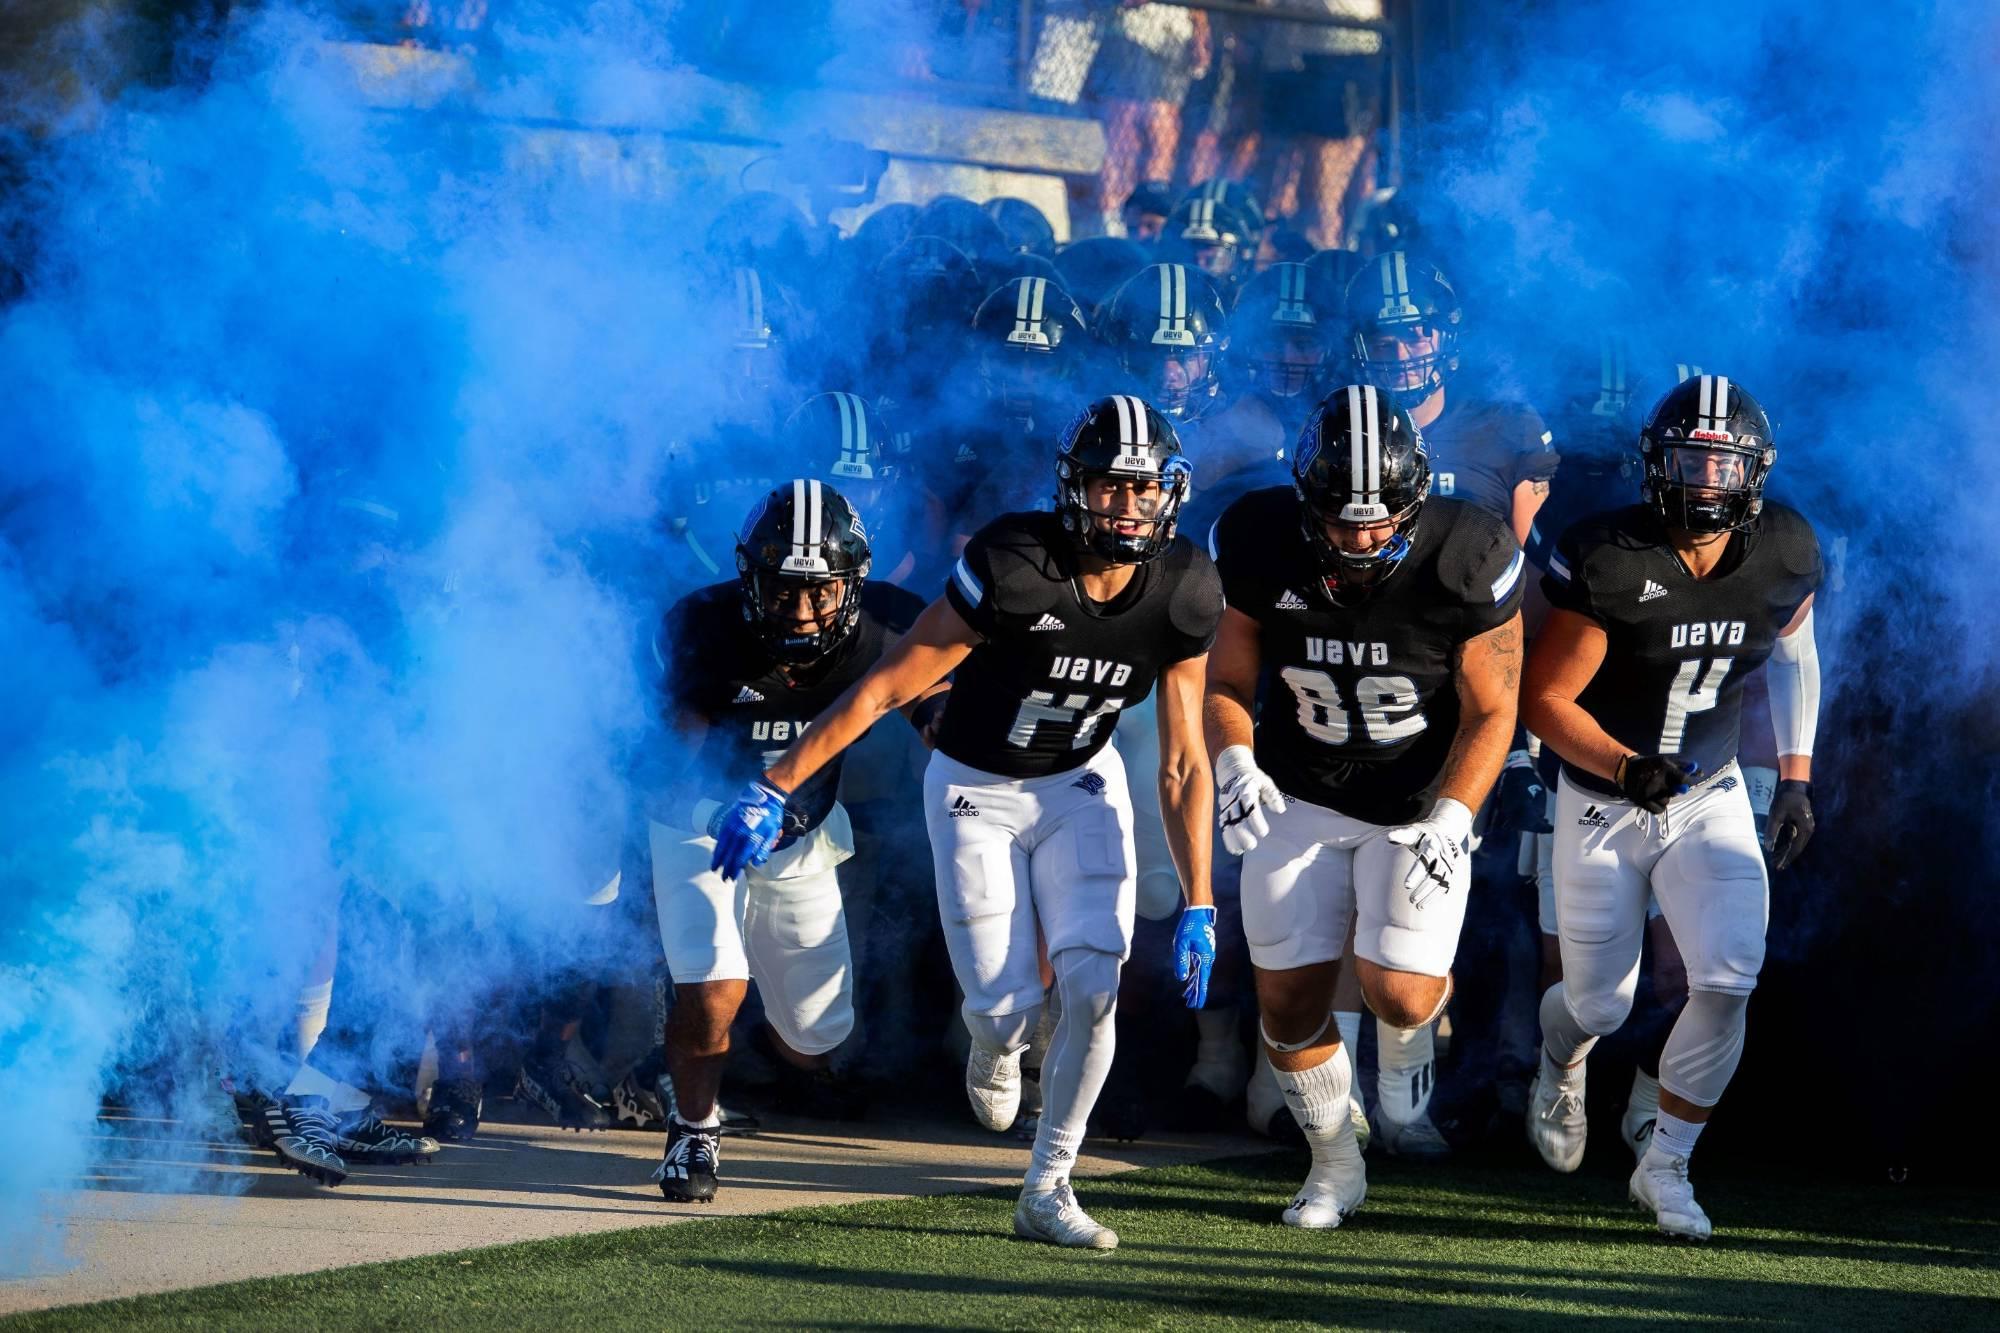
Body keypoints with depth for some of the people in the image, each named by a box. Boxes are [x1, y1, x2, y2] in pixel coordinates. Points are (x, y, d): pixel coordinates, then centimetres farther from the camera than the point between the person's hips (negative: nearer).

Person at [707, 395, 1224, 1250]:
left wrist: (1198, 907, -10)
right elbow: (884, 689, -25)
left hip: (1079, 783, 3)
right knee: (1007, 1009, -6)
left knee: (1093, 984, -15)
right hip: (976, 790, -3)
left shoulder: (1182, 596, -15)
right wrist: (774, 789, -26)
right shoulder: (1014, 568, -30)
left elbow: (1183, 764, -7)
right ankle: (996, 1045, 35)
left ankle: (1047, 1192, -2)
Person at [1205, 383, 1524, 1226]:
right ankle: (1335, 1164, 24)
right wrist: (1234, 763, -24)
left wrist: (1450, 821, -24)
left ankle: (1421, 979, 26)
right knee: (1291, 1001, -2)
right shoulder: (1262, 548, -16)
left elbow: (1491, 712, -11)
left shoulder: (1464, 561, -21)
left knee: (1397, 999, -14)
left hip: (1421, 803, -2)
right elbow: (1227, 683, -3)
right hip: (1299, 799, 2)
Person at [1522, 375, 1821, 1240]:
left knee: (1728, 984, -15)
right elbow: (1543, 698, -19)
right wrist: (1628, 767, -33)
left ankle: (1666, 1168, 5)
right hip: (1602, 805, -3)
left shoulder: (1786, 554, -11)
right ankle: (1561, 1065, 47)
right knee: (1601, 1006, 7)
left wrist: (1796, 777, 7)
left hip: (1710, 796, 3)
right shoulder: (1606, 561, -24)